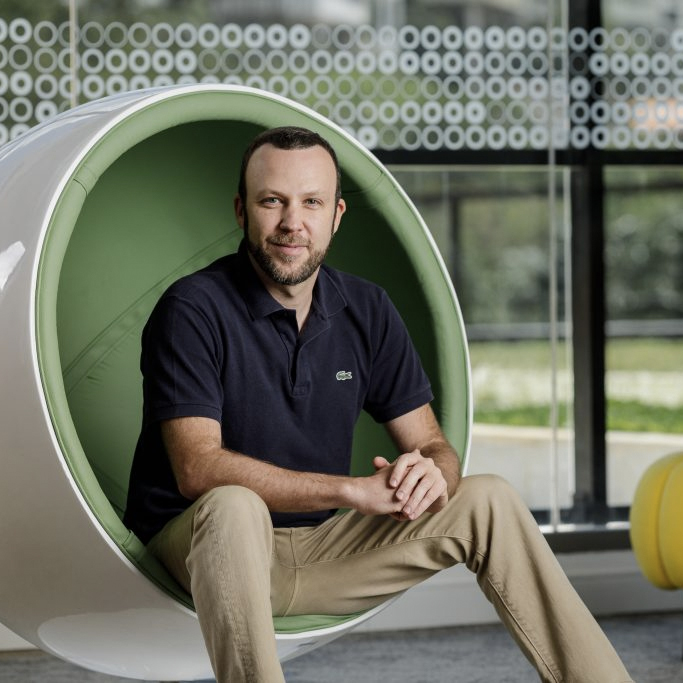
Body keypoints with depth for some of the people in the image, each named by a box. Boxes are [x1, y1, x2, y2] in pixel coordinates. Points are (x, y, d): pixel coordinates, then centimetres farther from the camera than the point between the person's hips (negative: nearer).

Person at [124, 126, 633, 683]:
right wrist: (355, 490, -31)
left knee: (486, 501, -5)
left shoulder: (367, 311, 4)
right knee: (233, 506, -39)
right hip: (198, 546, -6)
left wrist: (432, 475, -23)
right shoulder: (193, 310, -14)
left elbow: (432, 444, 5)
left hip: (321, 547, 6)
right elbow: (197, 467, -25)